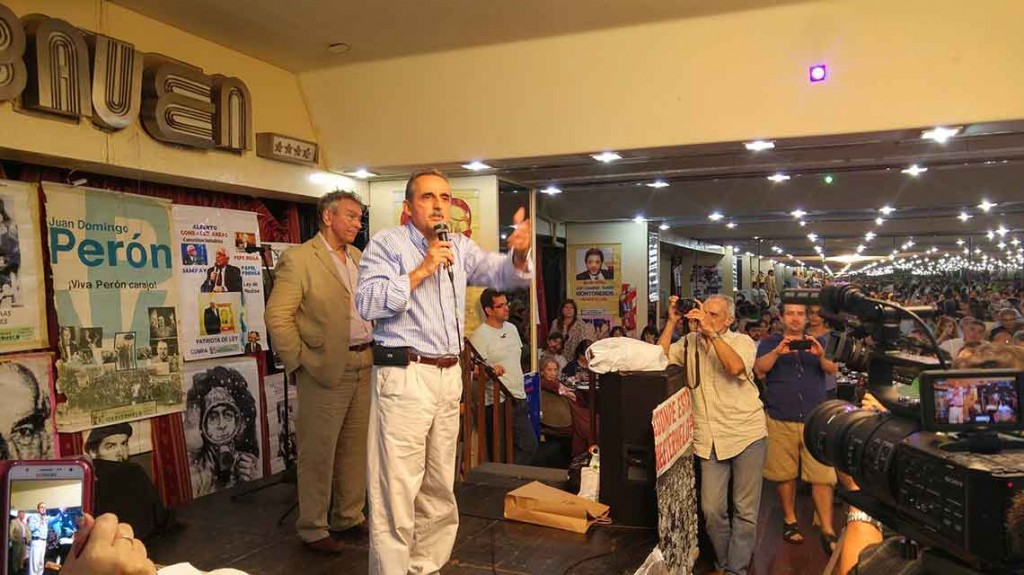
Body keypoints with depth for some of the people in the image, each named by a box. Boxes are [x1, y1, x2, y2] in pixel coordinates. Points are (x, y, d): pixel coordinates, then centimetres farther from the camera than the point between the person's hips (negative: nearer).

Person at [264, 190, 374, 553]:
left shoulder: (359, 258, 14)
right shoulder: (298, 259, -9)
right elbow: (277, 316, -12)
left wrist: (375, 349, 12)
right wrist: (300, 361, -11)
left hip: (364, 366, 7)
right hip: (327, 370, -7)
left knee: (355, 448, 14)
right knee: (319, 451, 3)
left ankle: (349, 518, 29)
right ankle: (313, 529, 18)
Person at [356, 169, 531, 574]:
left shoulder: (461, 248, 13)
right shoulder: (387, 243, -4)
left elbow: (505, 275, 8)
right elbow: (367, 303, -14)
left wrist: (519, 253, -14)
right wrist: (421, 271, -17)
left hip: (449, 376, 7)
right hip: (404, 377, -6)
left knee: (439, 487, 16)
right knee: (397, 488, -4)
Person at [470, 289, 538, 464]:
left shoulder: (512, 328, 12)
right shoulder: (480, 335, -13)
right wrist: (491, 370, -38)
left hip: (519, 399, 8)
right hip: (497, 403, -8)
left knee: (530, 446, 11)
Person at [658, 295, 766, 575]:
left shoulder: (742, 341, -1)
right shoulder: (689, 343, 8)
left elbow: (736, 367, -22)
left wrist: (710, 332, -21)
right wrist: (672, 322, -6)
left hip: (746, 434, -2)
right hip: (710, 440, 2)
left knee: (745, 510, 4)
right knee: (712, 510, 2)